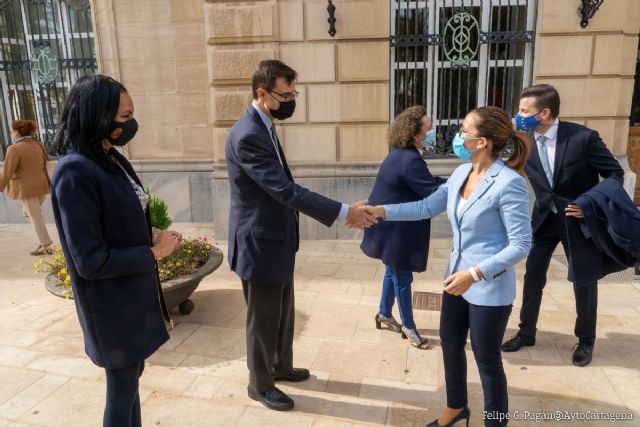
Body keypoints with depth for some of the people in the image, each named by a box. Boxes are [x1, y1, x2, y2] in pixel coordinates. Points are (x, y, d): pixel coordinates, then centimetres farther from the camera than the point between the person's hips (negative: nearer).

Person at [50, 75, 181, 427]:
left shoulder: (111, 159, 2)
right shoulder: (75, 172, -24)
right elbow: (91, 261, -25)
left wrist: (152, 237, -4)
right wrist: (154, 252, -16)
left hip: (134, 294, 8)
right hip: (113, 305, -8)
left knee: (131, 379, 23)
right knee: (122, 390, 11)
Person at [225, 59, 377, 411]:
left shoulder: (264, 127, 9)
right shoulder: (247, 135, -24)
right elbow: (286, 190, -30)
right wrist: (343, 212, -28)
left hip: (276, 238, 10)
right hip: (259, 243, -10)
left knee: (283, 311, 23)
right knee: (263, 318, 8)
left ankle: (281, 366, 44)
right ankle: (260, 384, 29)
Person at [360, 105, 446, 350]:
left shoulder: (404, 154, 7)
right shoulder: (409, 160, -26)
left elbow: (428, 183, 12)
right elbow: (433, 192, -26)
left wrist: (457, 181, 3)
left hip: (395, 227, 10)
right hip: (395, 231, -10)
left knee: (394, 273, 22)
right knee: (402, 278, 5)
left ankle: (384, 315, 39)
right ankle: (408, 327, 22)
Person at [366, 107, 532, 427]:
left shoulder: (509, 183, -21)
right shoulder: (461, 173, 1)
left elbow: (521, 244, -19)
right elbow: (426, 207, 4)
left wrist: (475, 274, -26)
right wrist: (379, 211, -4)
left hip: (490, 289, -7)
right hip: (456, 278, 8)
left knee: (487, 361, 10)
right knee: (450, 346, 21)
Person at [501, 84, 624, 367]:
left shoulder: (583, 137, -20)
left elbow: (615, 173, -11)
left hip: (579, 219, -3)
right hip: (544, 218, 3)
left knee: (584, 281, 10)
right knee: (533, 276, 7)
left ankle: (585, 340, 32)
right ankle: (526, 332, 26)